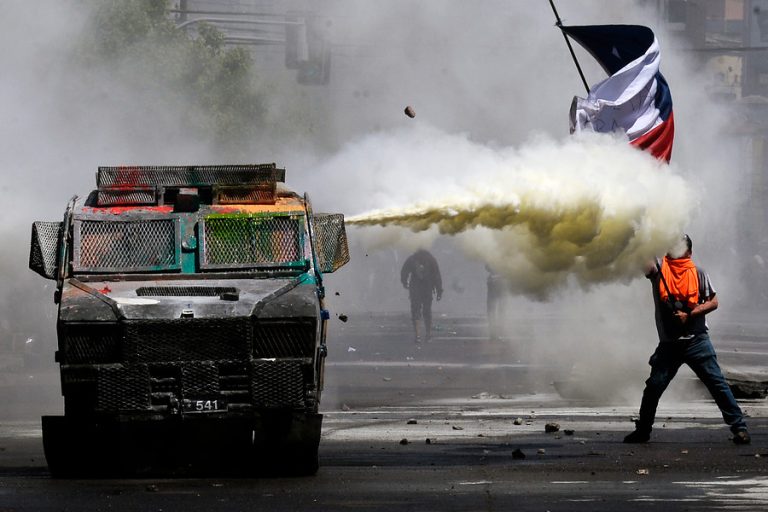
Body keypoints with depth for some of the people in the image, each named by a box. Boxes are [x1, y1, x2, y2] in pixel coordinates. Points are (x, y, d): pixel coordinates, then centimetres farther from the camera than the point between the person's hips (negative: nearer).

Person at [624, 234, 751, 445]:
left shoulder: (697, 273, 4)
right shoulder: (659, 269, 6)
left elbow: (713, 302, 2)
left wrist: (689, 314, -11)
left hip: (696, 340, -2)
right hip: (669, 343, 2)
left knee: (716, 382, -6)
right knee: (653, 387, 1)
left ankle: (739, 427, -4)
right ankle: (642, 431, 17)